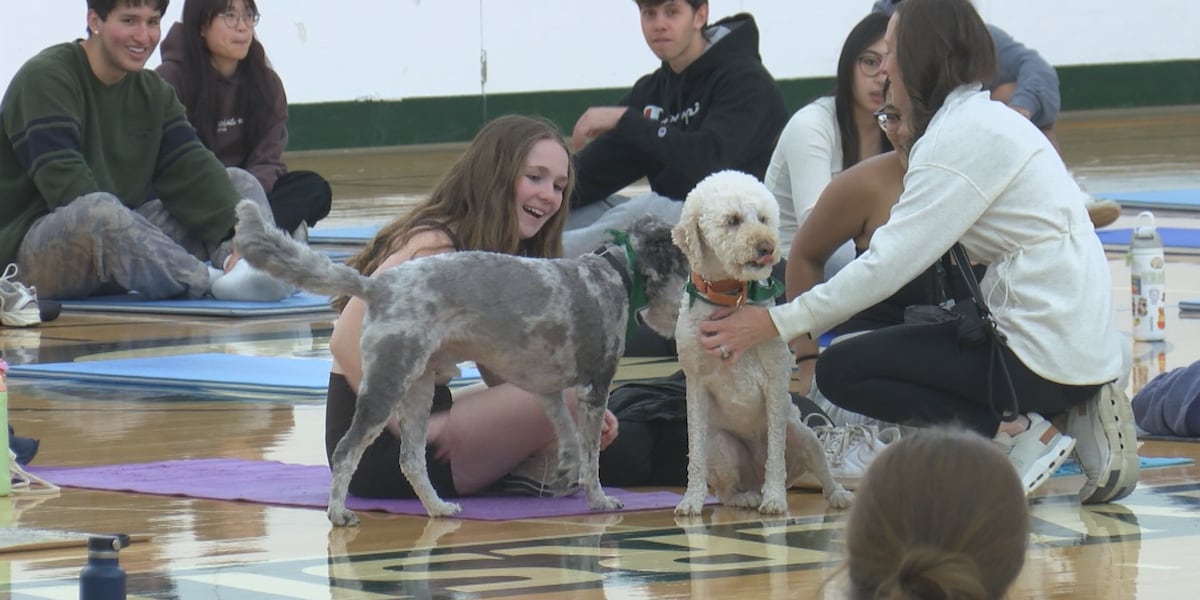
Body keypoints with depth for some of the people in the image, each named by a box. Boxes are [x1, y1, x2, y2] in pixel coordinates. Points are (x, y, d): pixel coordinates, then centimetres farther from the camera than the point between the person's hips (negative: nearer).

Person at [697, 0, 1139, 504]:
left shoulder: (963, 135, -13)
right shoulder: (986, 118, 16)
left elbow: (891, 264, -18)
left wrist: (777, 323, -16)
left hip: (1047, 356, -9)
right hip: (1082, 343, 9)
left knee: (842, 370, -4)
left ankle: (1021, 434, -8)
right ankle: (1073, 415, 10)